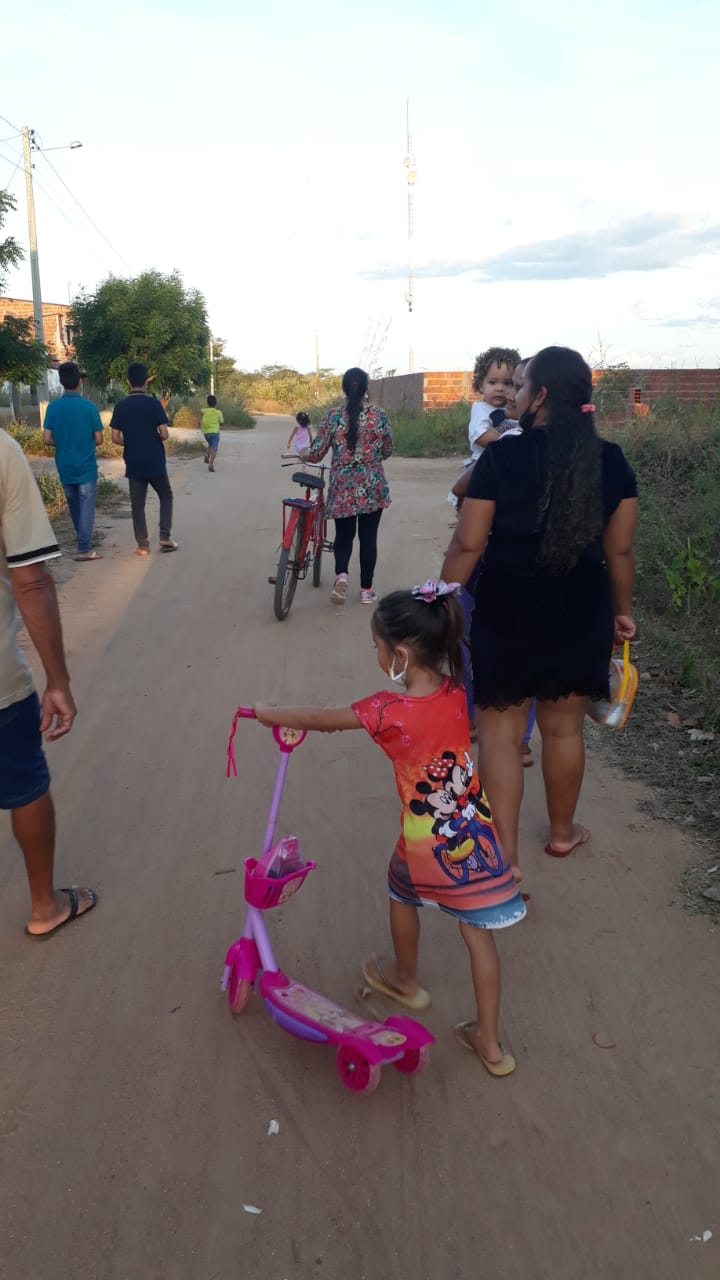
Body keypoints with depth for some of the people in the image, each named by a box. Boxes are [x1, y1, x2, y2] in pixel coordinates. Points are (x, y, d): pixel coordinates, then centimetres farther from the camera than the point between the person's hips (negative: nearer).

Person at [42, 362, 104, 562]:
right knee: (86, 506, 0)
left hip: (64, 466, 4)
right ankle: (84, 549, -5)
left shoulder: (53, 407, -4)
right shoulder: (89, 407, -11)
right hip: (86, 465, -4)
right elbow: (99, 439, -6)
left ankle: (83, 540, 32)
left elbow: (47, 439, -5)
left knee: (74, 506, 18)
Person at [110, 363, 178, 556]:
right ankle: (165, 536, 6)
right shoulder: (154, 403, -9)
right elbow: (164, 434, -11)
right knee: (166, 497, 17)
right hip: (155, 463, -2)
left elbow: (116, 438, -2)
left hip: (133, 464, 2)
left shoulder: (120, 406, -1)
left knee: (137, 504, 8)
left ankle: (142, 544, 8)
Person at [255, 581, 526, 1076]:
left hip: (425, 844, -3)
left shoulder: (387, 711, -22)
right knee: (479, 933, 12)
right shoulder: (456, 691, -7)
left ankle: (406, 980, 52)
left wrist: (271, 714, 10)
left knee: (403, 893, 28)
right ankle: (490, 1043, 23)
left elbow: (318, 718, -7)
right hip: (477, 835, 4)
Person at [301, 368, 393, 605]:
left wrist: (302, 454, 19)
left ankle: (341, 575, -11)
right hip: (372, 485, 0)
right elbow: (387, 451, 9)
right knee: (368, 536, 9)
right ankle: (366, 589, 14)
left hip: (343, 485, 0)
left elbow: (316, 454, -3)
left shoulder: (332, 416, -5)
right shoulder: (378, 415, -3)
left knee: (343, 534, 14)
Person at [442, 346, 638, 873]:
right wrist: (622, 610, 16)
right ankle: (562, 831, 38)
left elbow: (468, 545, -12)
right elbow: (620, 551, 2)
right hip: (581, 610, 3)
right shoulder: (611, 460, -3)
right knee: (564, 727, 19)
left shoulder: (502, 455, -13)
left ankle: (504, 856, 7)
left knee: (500, 730, 8)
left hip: (509, 608, -3)